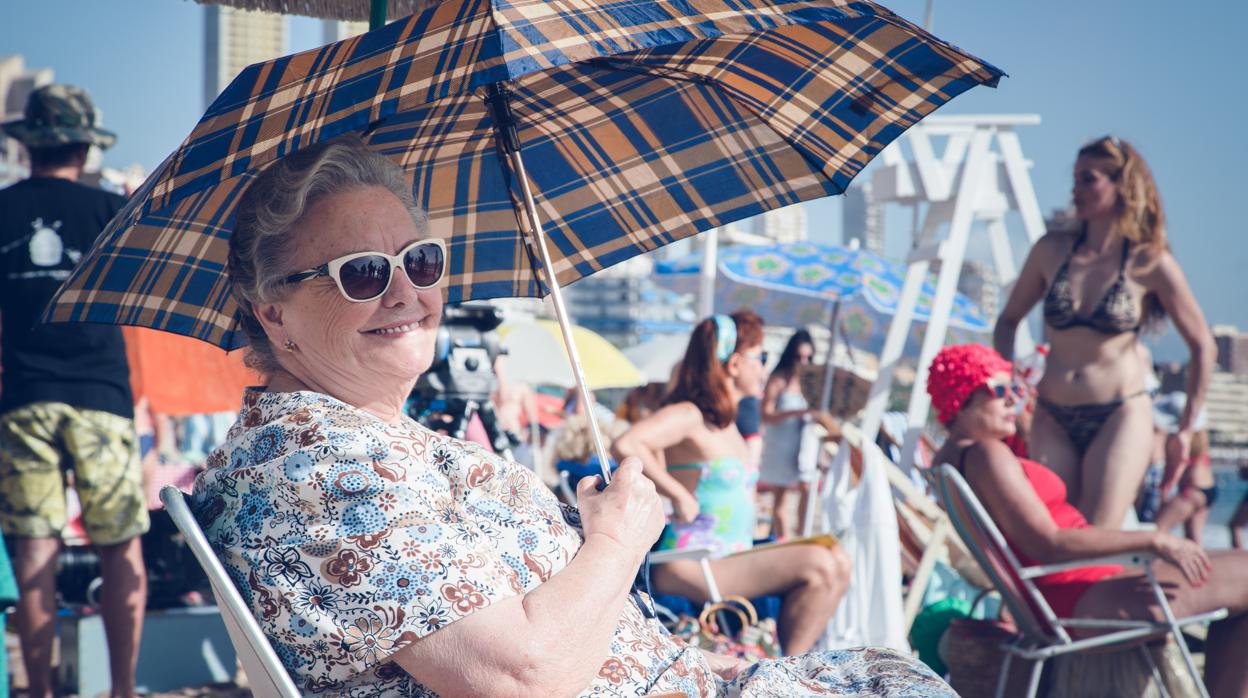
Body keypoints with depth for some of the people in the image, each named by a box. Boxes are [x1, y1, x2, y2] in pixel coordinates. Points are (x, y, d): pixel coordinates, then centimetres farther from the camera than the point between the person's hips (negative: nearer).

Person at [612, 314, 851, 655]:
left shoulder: (729, 424, 20)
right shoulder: (688, 415, -9)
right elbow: (626, 446, -26)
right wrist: (680, 496, -20)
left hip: (732, 560, 9)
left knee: (836, 563, -5)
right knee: (816, 564, -21)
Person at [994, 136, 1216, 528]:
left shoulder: (1150, 264, -2)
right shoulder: (1051, 251, 7)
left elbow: (1202, 345, 6)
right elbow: (1008, 320, 20)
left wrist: (1186, 428, 6)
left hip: (1121, 417, -3)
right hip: (1053, 421, 3)